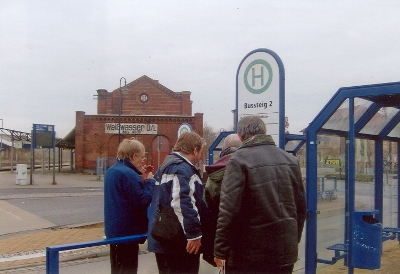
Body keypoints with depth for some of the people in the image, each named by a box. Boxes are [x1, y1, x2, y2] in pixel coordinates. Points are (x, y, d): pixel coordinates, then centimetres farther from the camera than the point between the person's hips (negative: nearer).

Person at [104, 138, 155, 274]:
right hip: (127, 230, -9)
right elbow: (143, 202, -23)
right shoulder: (128, 174, -21)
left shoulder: (112, 171, 10)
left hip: (115, 228, 10)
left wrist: (141, 179, 6)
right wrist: (150, 181, -11)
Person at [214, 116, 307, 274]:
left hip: (247, 254, -5)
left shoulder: (239, 161, -12)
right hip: (285, 250, 6)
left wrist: (221, 250, -10)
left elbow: (229, 209, -18)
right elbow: (300, 205, 12)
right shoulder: (290, 160, 7)